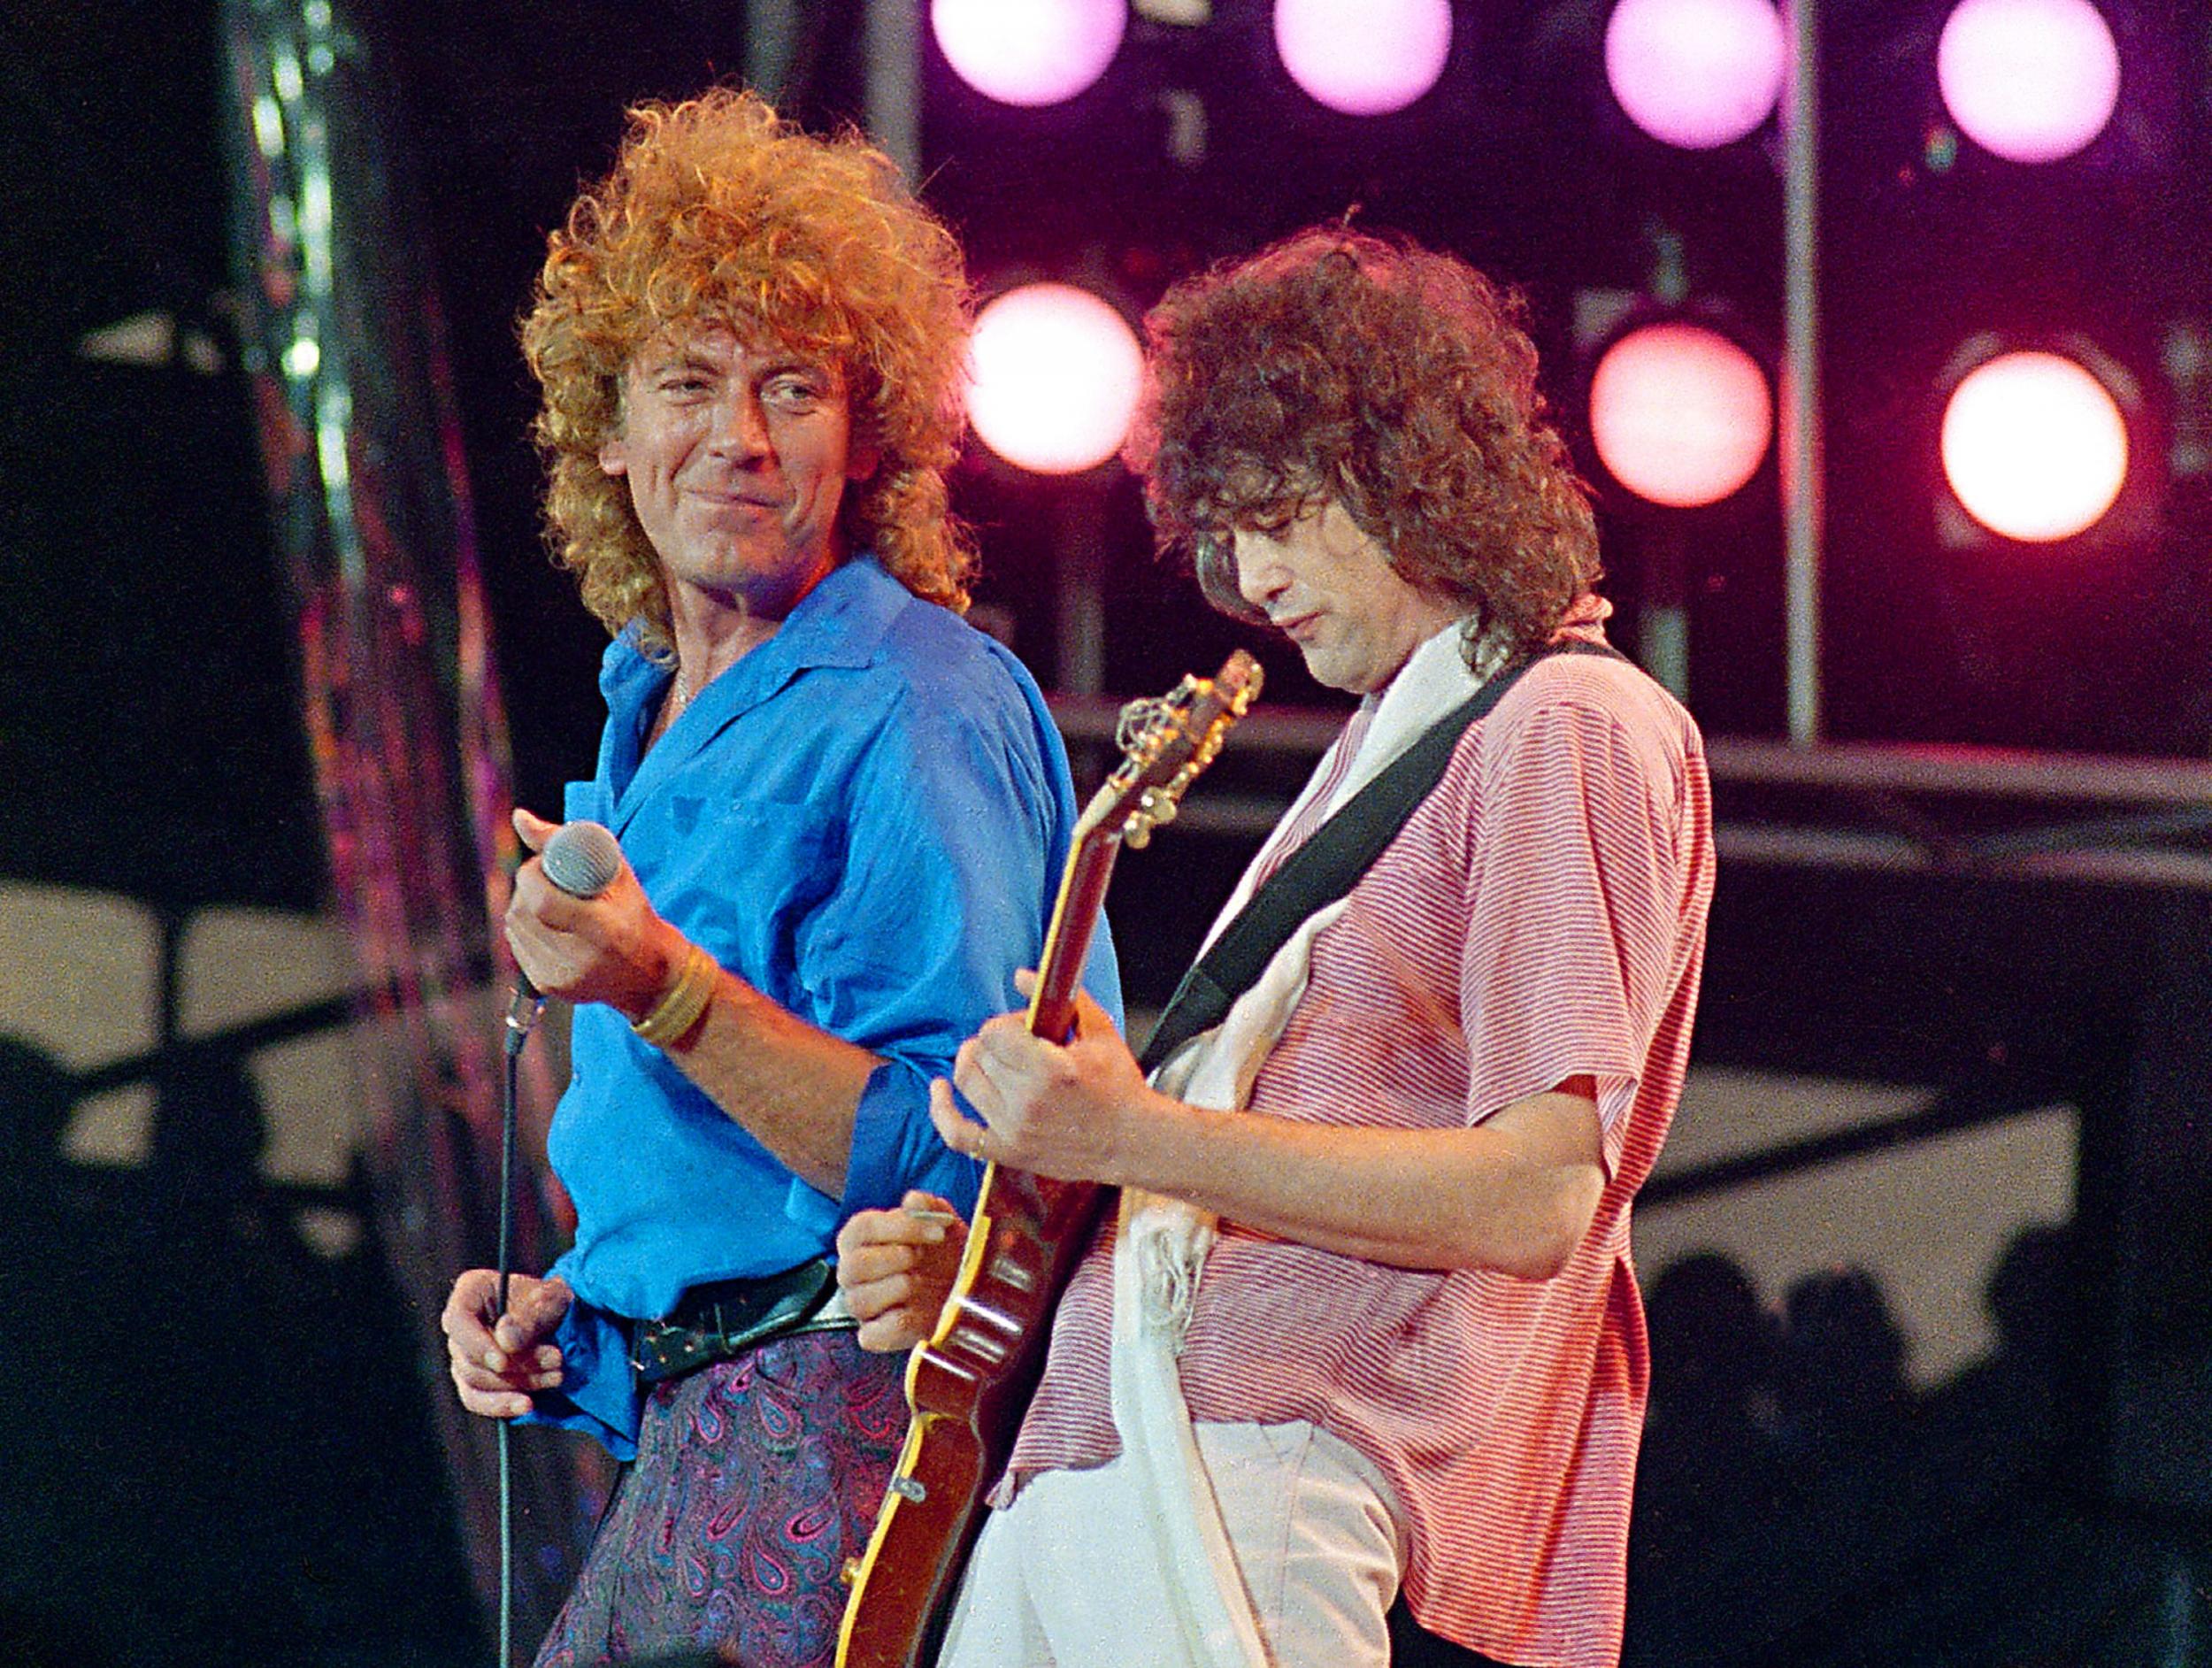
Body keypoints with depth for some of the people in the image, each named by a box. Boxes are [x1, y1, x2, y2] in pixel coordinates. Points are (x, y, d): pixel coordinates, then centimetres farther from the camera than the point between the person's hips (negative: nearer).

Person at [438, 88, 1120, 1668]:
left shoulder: (918, 713, -12)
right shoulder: (653, 716, 15)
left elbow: (948, 1152, -20)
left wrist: (663, 991, -27)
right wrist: (564, 1298, 10)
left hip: (846, 1419, -8)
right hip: (691, 1431, 8)